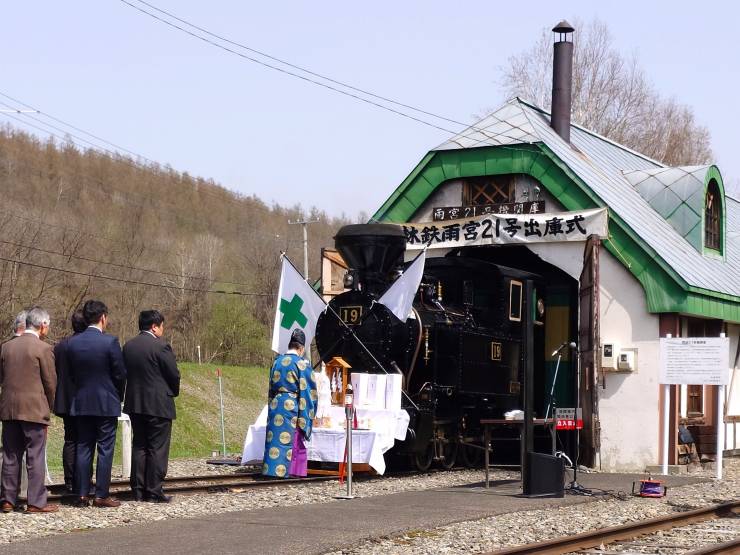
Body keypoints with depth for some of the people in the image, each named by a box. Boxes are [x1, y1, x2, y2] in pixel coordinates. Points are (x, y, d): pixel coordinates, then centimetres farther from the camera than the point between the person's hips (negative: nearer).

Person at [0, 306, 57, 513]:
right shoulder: (43, 348, -9)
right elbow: (50, 382, -6)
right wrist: (49, 406, 8)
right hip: (34, 410, -5)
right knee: (35, 457, -1)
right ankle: (36, 502, 0)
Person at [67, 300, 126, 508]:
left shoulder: (72, 342, 1)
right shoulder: (110, 342, -13)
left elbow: (71, 373, 7)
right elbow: (120, 374, -8)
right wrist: (118, 396, 9)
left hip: (81, 403, 4)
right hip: (106, 404, -4)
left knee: (83, 449, 9)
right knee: (105, 450, 1)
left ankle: (82, 494, 10)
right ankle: (102, 495, 1)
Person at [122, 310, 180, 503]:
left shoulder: (128, 346, 5)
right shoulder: (161, 347, -14)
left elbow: (125, 373, 9)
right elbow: (174, 375, -9)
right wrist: (173, 392, 10)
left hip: (134, 404, 6)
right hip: (158, 405, -6)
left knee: (139, 447, 12)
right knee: (157, 449, 0)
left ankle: (138, 490, 13)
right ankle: (154, 492, 0)